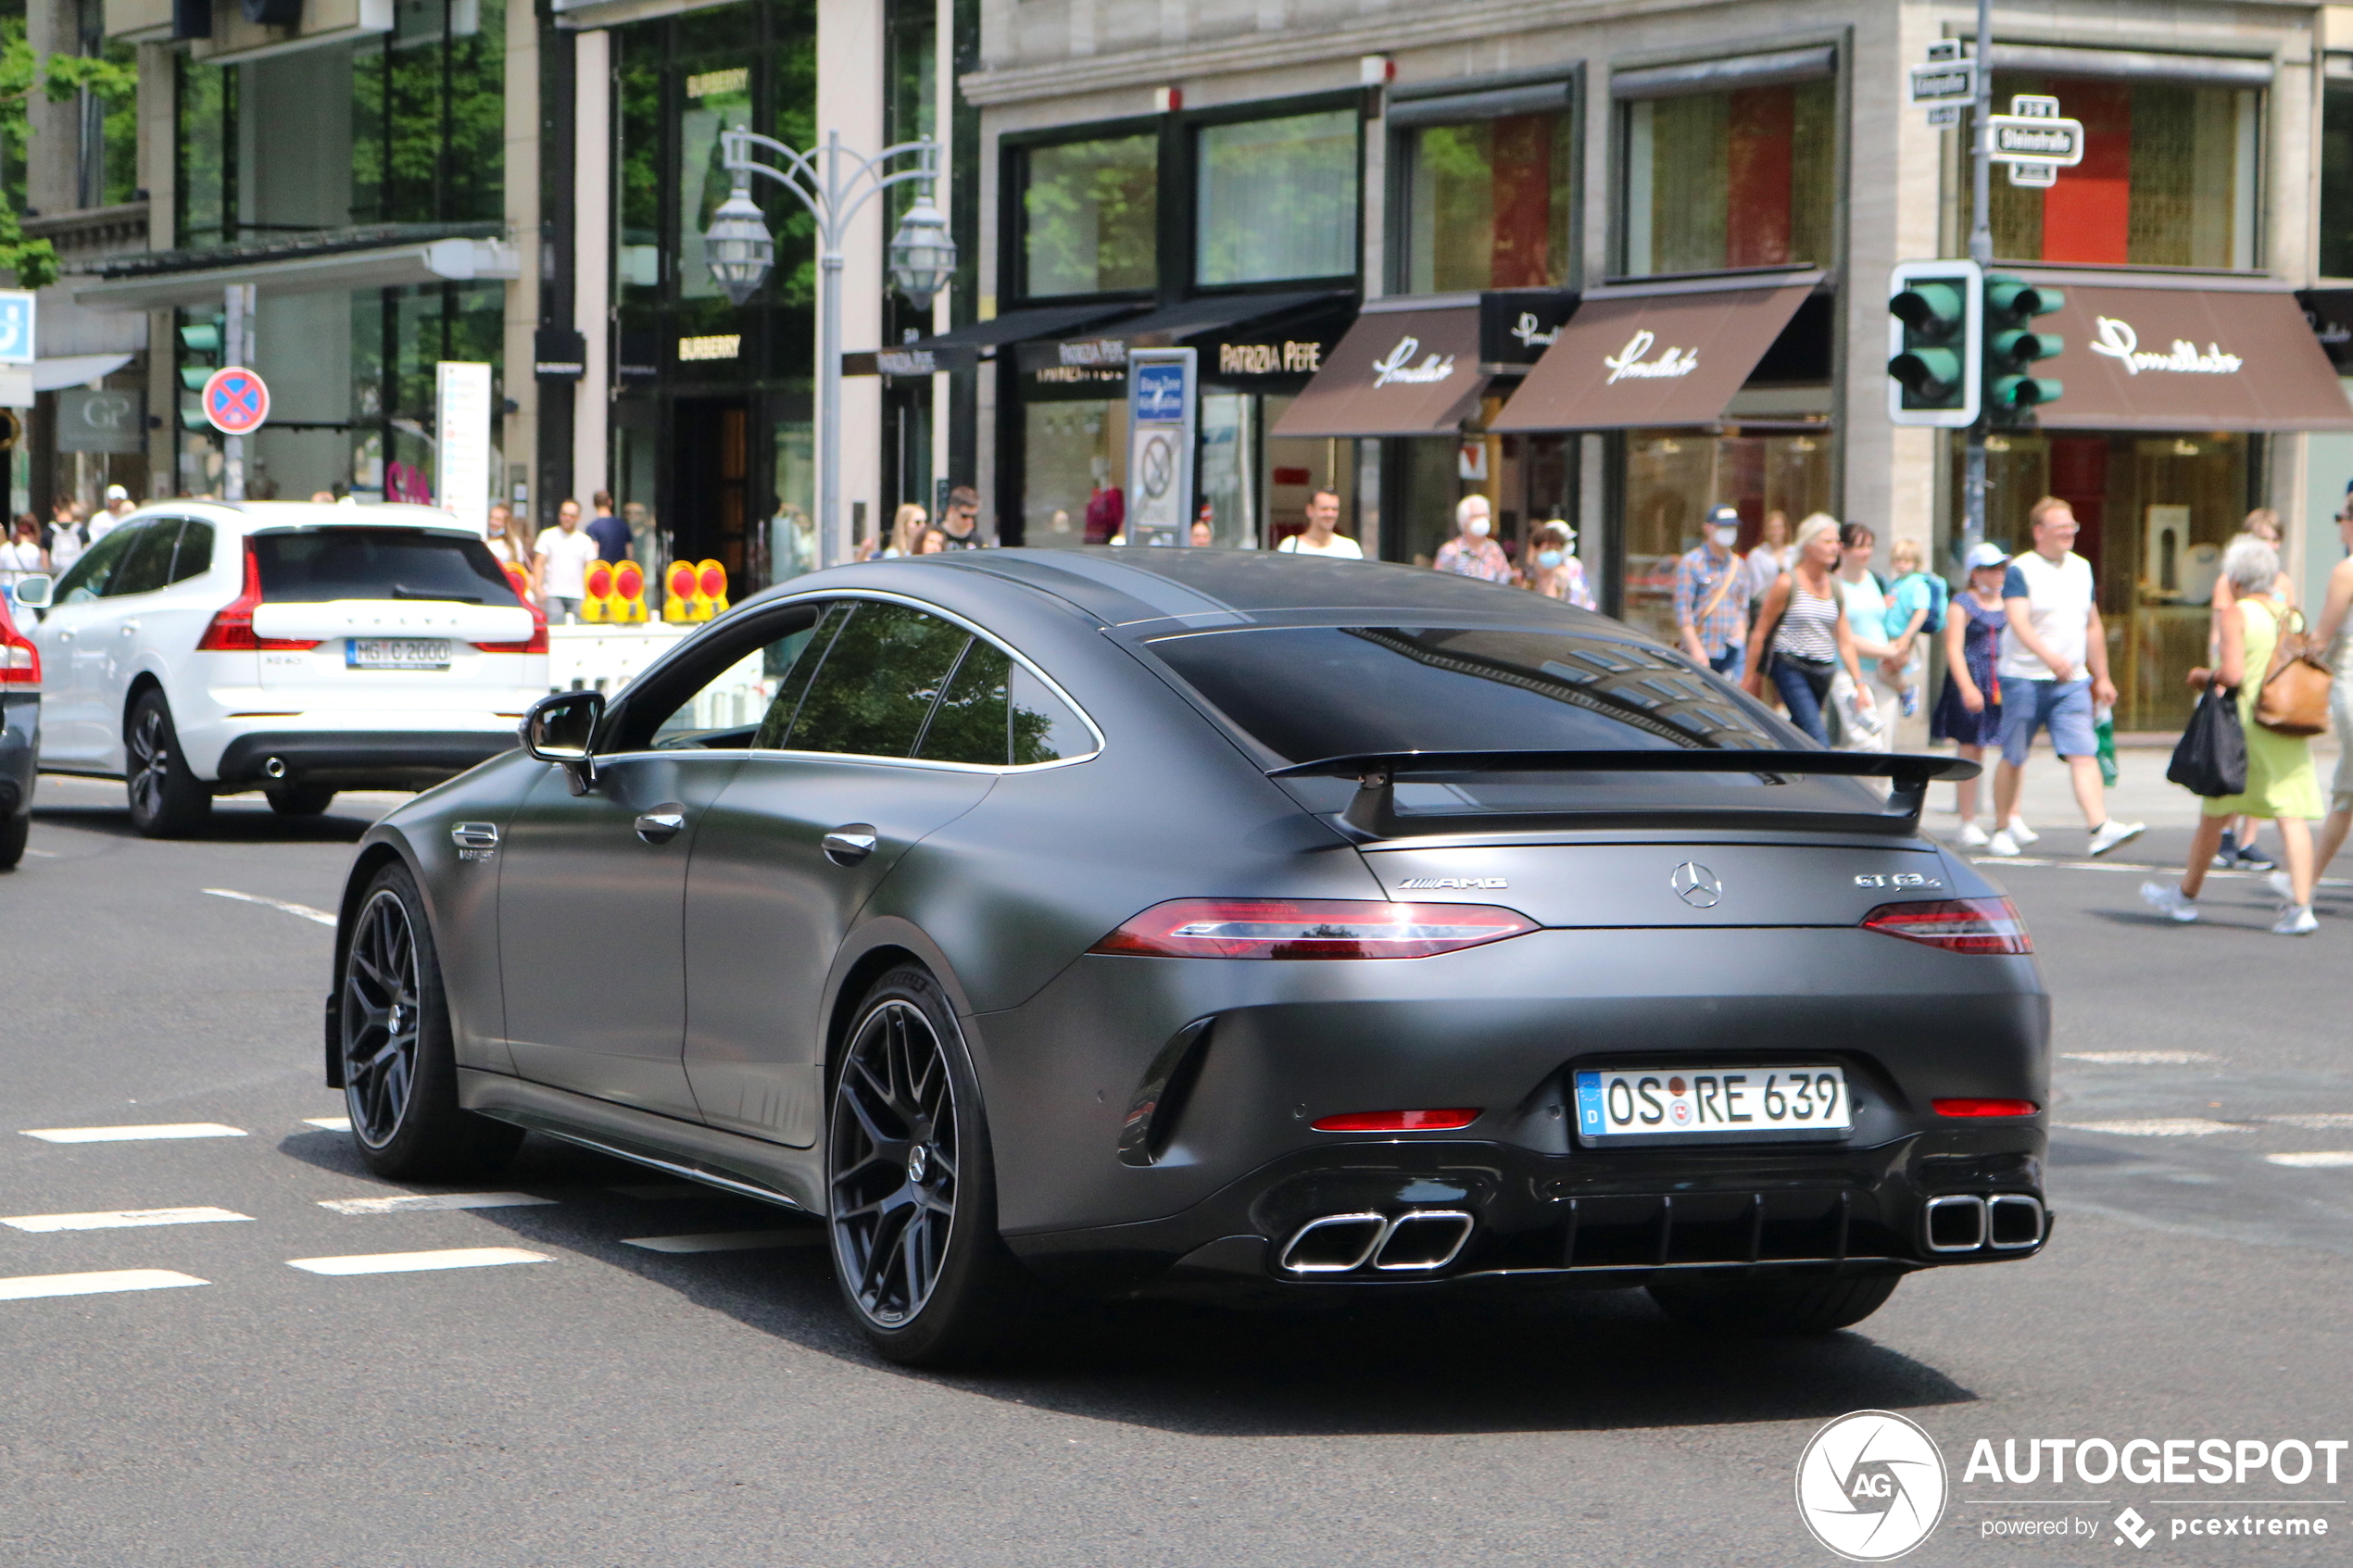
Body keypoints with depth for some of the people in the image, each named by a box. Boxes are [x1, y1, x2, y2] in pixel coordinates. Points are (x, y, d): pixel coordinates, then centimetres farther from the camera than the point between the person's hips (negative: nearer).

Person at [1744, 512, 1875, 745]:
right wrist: (1749, 678, -2)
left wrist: (1859, 683, 5)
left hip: (1824, 673, 6)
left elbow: (1845, 641, 11)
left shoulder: (1834, 586, 11)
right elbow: (1760, 632, -2)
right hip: (1791, 669, -6)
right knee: (1818, 740, -18)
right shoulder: (1787, 583, -6)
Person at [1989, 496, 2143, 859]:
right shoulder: (2020, 571, -7)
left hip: (2072, 682, 4)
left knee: (2084, 754, -10)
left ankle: (2101, 828, -21)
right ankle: (2003, 831, 18)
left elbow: (2093, 627, 21)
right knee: (2013, 758, 5)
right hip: (2024, 679, -4)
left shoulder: (2081, 569, 13)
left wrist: (2102, 677, 20)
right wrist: (2049, 656, -37)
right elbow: (2018, 622, -22)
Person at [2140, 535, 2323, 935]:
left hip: (2246, 726, -4)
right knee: (2292, 815, -3)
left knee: (2214, 814, 11)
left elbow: (2232, 674, -17)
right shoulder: (2292, 616, 9)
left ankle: (2186, 895, 26)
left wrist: (2204, 676, 2)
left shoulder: (2237, 614, -8)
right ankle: (2300, 906, -15)